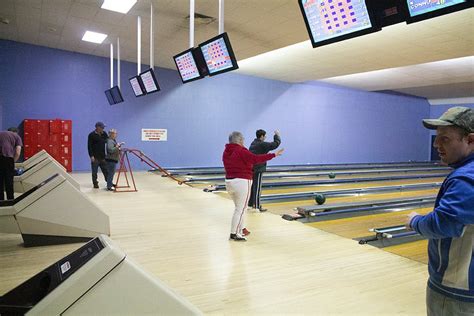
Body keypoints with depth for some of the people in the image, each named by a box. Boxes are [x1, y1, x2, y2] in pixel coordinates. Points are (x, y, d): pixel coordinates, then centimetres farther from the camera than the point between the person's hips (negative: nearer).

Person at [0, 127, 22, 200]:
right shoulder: (17, 136, 15)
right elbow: (17, 153, 1)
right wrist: (13, 162, 14)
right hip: (7, 157, -3)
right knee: (9, 180, 6)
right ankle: (10, 200, 9)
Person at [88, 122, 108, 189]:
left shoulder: (104, 134, 8)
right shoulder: (92, 135, -7)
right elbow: (89, 146, -9)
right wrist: (91, 156, -15)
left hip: (102, 156, 4)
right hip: (95, 157, -4)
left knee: (106, 170, 8)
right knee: (94, 172, 3)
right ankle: (95, 184, 13)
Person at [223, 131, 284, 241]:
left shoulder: (226, 152, 8)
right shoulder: (241, 151, -16)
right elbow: (256, 159, -21)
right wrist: (274, 155, -16)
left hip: (229, 182, 8)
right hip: (242, 182, -8)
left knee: (239, 207, 20)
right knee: (240, 209, 0)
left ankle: (241, 229, 28)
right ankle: (234, 234, 4)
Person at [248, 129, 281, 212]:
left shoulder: (253, 144, 13)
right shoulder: (262, 144, -13)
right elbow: (275, 144, -11)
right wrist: (277, 136, 3)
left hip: (251, 168, 8)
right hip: (258, 169, -8)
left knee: (252, 186, 14)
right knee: (257, 187, -4)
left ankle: (250, 203, 22)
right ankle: (257, 207, -1)